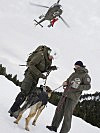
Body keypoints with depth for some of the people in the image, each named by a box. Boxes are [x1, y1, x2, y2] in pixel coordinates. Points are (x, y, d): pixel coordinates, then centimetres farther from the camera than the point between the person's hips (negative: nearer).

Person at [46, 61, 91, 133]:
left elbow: (88, 86, -14)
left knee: (67, 114, -10)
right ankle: (54, 126, 17)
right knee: (59, 110, 8)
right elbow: (68, 80, 26)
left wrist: (78, 87, -26)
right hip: (65, 94, 7)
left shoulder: (85, 75, -5)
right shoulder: (74, 74, 16)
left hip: (73, 97, -7)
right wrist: (65, 83, 2)